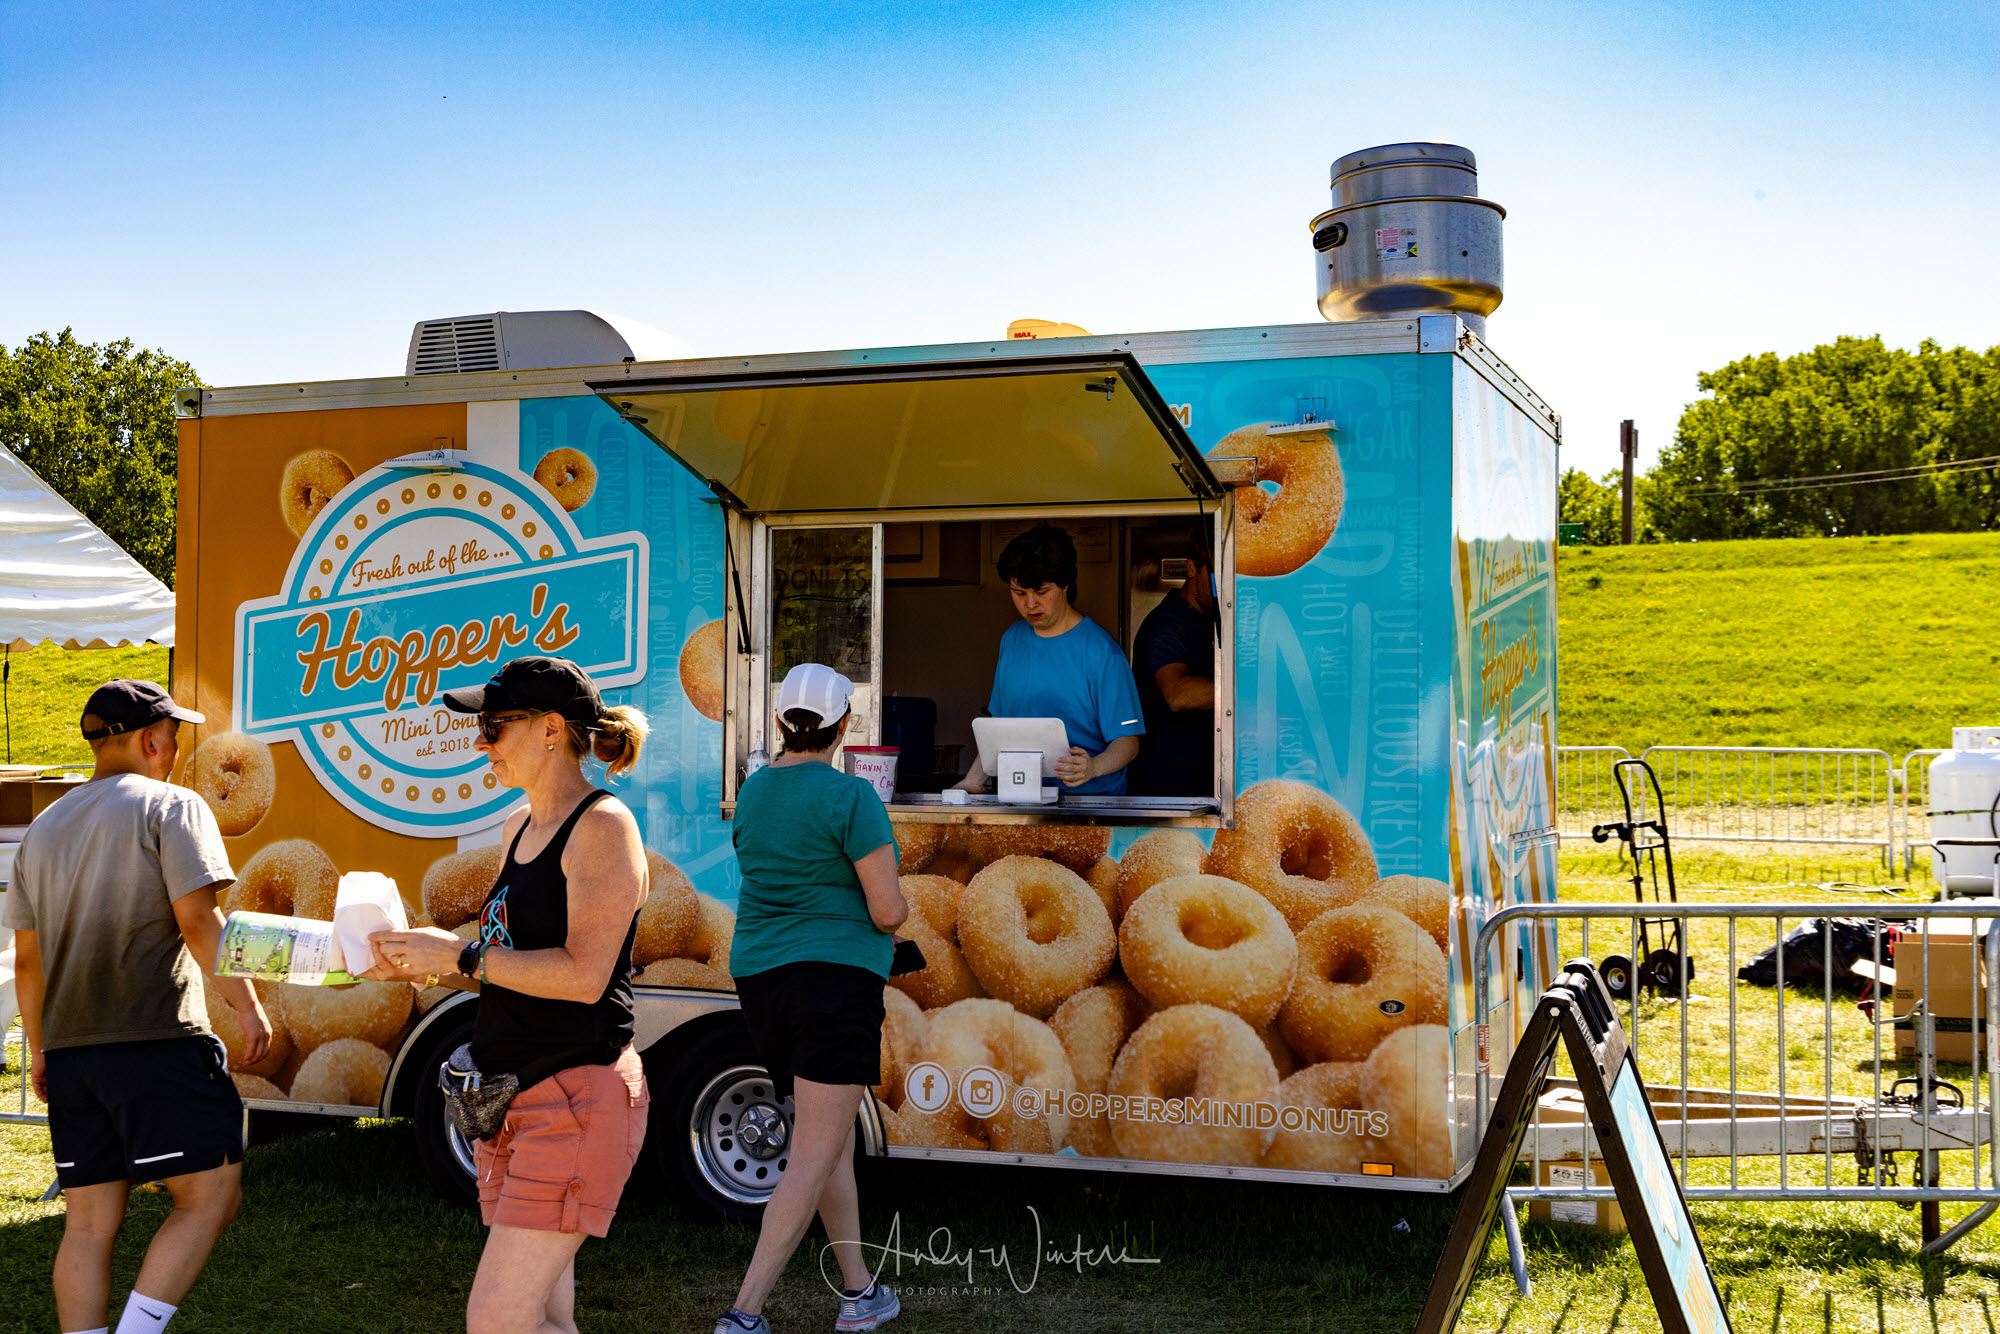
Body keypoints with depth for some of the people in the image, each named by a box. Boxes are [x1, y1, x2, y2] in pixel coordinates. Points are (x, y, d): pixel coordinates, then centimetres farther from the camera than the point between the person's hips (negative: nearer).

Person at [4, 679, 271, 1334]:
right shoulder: (171, 806, -4)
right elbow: (198, 920, -13)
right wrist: (246, 1005, -6)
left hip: (69, 1048, 7)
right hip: (158, 1041, -7)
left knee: (89, 1222, 10)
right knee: (210, 1195, -1)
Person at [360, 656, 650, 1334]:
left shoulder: (602, 825, -13)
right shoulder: (521, 826, 15)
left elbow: (582, 974, -21)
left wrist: (460, 956, -14)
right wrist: (418, 963, 8)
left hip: (576, 1098, -9)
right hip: (515, 1099, 9)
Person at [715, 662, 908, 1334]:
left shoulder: (752, 791, 9)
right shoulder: (850, 797, -13)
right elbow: (888, 911, -15)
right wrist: (894, 907, 8)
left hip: (760, 977, 8)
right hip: (834, 979, -7)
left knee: (832, 1136, 19)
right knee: (814, 1158, -5)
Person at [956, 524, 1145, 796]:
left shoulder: (1101, 652, -7)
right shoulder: (1011, 640, 14)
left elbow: (1127, 742, -8)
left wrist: (1093, 767, -28)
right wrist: (975, 777, 8)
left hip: (1088, 797, -5)